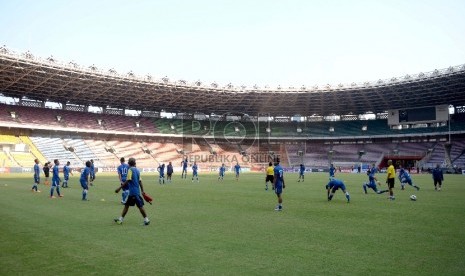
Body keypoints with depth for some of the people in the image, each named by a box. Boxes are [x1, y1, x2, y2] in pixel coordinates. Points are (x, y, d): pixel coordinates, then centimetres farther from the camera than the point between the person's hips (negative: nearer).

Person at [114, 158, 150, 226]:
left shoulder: (130, 170, -11)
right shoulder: (137, 170, 10)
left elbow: (127, 181, -20)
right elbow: (140, 181, 9)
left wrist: (119, 188, -18)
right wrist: (142, 191, 9)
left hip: (133, 191, -8)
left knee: (140, 206, -4)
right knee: (126, 205, 14)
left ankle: (146, 220, 1)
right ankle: (120, 219, 21)